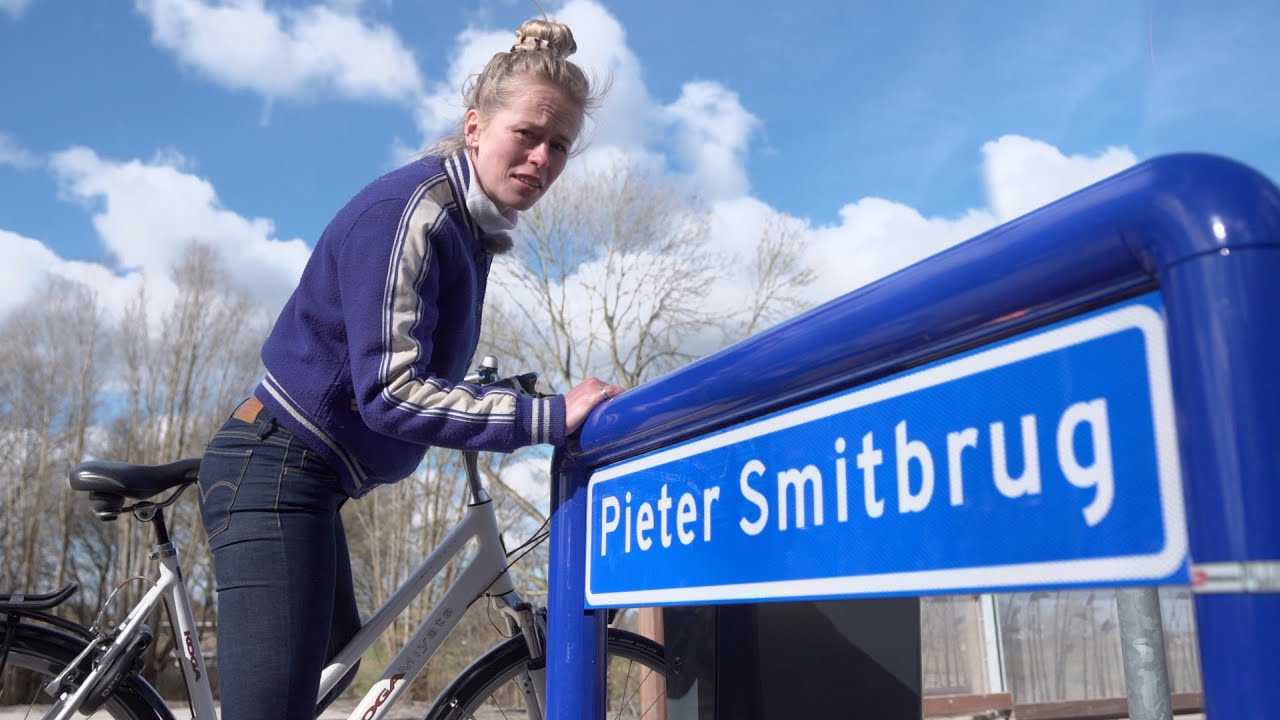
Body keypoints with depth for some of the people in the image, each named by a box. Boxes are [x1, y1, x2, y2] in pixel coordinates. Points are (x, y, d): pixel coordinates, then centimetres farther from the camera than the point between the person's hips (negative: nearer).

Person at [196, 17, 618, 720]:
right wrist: (550, 416, -28)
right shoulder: (410, 210, -21)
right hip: (276, 474, -10)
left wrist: (497, 405, 7)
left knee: (334, 659, 24)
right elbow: (390, 392, -28)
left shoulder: (470, 225, 8)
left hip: (307, 478, 10)